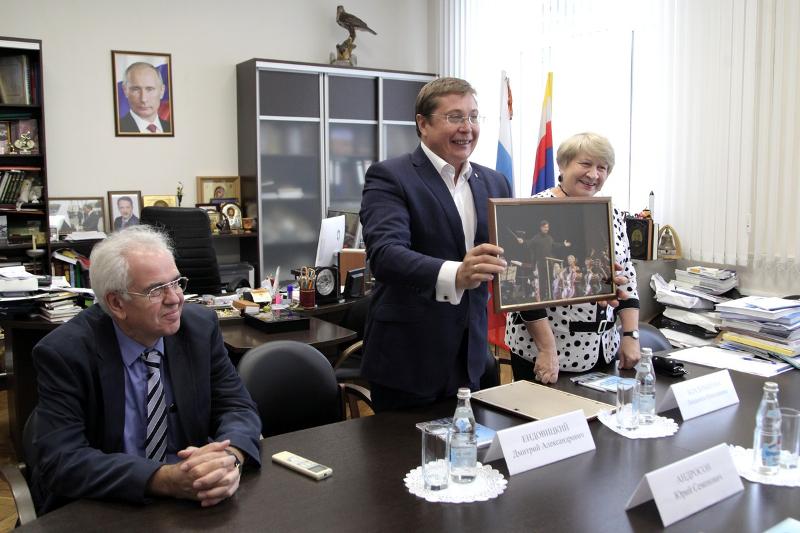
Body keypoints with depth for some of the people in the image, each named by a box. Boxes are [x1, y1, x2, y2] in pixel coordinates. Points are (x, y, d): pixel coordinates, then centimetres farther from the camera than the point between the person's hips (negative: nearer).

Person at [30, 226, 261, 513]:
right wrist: (164, 478, -31)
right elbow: (62, 460, -19)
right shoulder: (63, 353, -13)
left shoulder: (201, 326, -5)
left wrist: (230, 456, -24)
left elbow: (238, 407, -2)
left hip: (190, 500, 3)